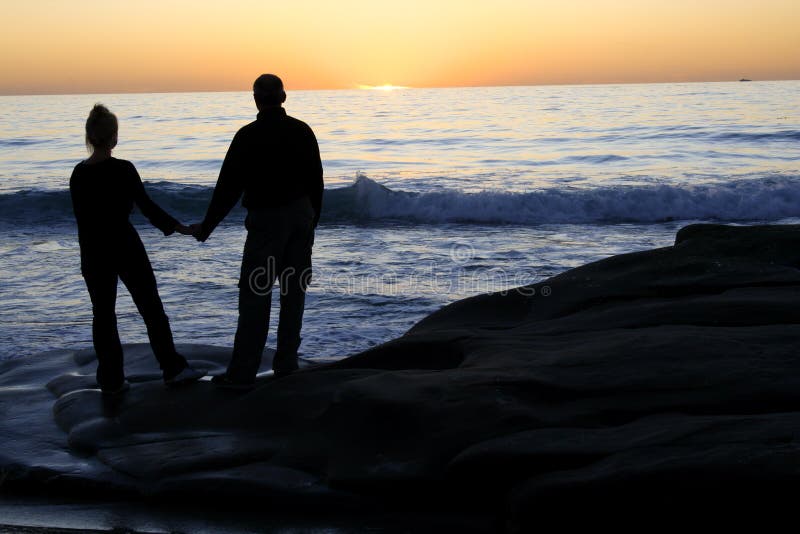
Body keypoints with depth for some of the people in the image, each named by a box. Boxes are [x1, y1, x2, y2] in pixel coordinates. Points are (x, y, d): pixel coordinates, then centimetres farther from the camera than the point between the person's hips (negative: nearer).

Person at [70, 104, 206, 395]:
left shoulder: (78, 174, 1)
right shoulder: (123, 169, -14)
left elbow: (81, 219, 7)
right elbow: (146, 206, -13)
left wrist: (88, 256, 15)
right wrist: (177, 227, -4)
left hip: (93, 251, 4)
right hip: (124, 246, -4)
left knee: (103, 314, 10)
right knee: (151, 306, 6)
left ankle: (111, 380, 14)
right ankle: (173, 368, 10)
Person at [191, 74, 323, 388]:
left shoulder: (248, 136, -12)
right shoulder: (302, 131, 3)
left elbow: (229, 187, -10)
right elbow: (316, 181, 9)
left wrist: (206, 227, -1)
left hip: (266, 220, -5)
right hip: (301, 217, 5)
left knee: (255, 296, -3)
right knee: (294, 292, 10)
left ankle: (242, 374, -3)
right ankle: (286, 365, 15)